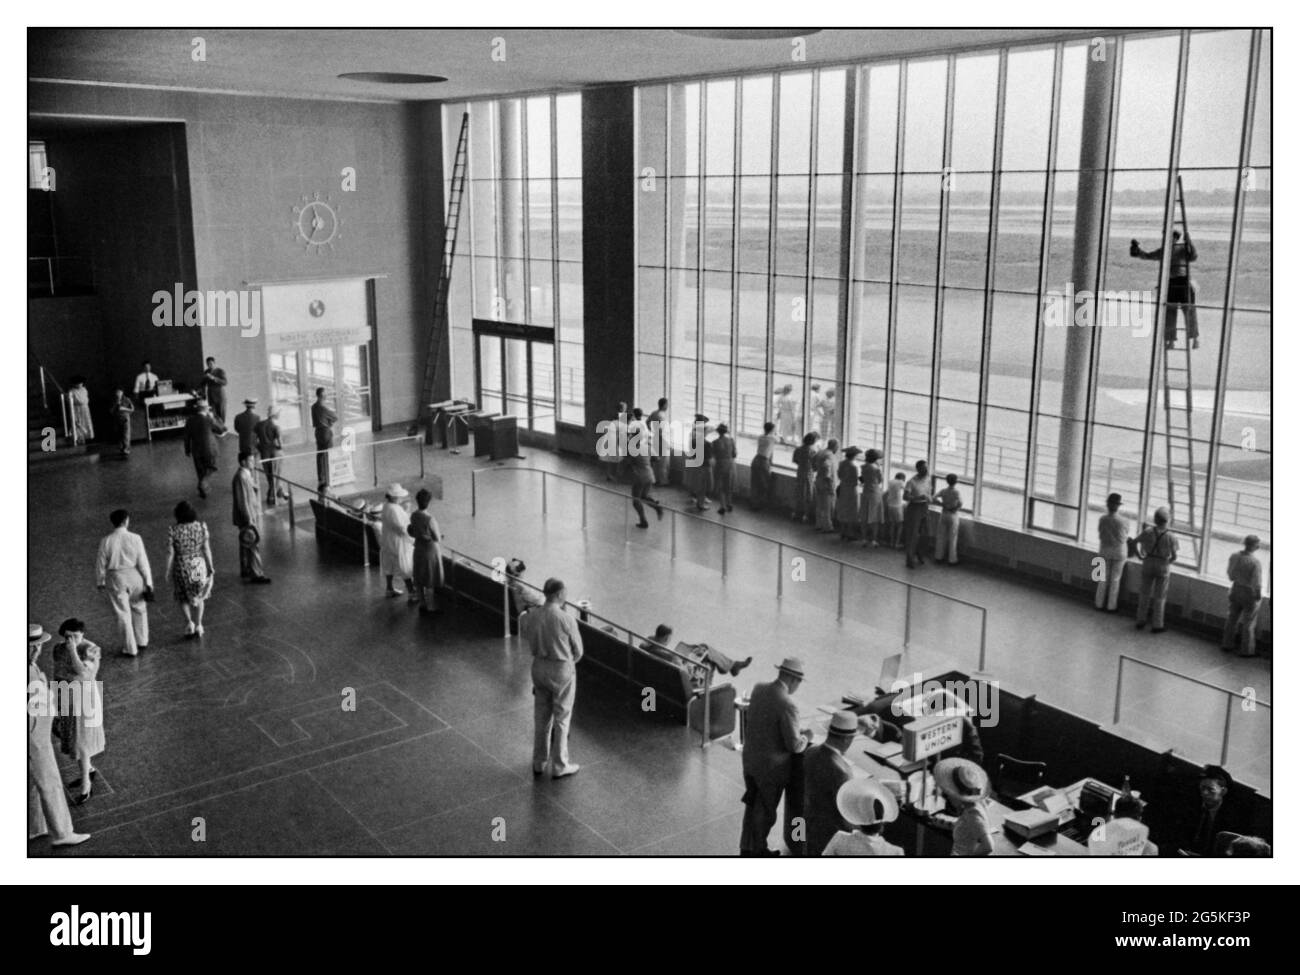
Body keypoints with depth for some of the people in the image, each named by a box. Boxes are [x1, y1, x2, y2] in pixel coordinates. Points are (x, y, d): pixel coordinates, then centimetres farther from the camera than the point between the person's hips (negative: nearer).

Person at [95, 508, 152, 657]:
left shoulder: (106, 541, -9)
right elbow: (143, 562, -8)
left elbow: (101, 563, -1)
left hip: (116, 579, 0)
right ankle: (142, 642, 31)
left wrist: (100, 582, 13)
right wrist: (148, 582, -1)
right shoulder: (135, 538, -12)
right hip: (135, 576, 0)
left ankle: (130, 648, 14)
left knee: (123, 614, 9)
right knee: (139, 609, 20)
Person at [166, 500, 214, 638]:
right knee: (198, 596, 22)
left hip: (181, 568, -1)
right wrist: (210, 567, 2)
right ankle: (198, 626, 23)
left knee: (183, 596, 22)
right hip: (199, 566, 1)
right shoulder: (201, 526, -12)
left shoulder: (173, 530, -14)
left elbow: (170, 553, -10)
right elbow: (206, 549, -8)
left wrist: (168, 571, 1)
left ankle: (189, 622, 7)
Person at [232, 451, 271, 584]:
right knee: (254, 545, -5)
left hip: (253, 515, 10)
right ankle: (256, 574, 0)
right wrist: (249, 521, -23)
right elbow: (243, 502, -23)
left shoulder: (247, 474, 9)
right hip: (249, 517, -10)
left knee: (246, 545, 19)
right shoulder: (241, 477, -22)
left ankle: (245, 571, 30)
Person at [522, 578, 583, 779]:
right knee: (561, 719, 9)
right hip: (562, 670, -5)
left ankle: (539, 763, 30)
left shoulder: (531, 617, -7)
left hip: (539, 667, 5)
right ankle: (559, 766, 19)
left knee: (541, 717, 18)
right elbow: (578, 650, -9)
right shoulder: (566, 619, -20)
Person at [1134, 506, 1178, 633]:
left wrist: (1141, 556, 8)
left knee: (1145, 593, 17)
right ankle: (1157, 625, 15)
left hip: (1148, 565, 2)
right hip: (1163, 568, -2)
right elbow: (1174, 557, -12)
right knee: (1159, 597, 8)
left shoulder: (1148, 531, -11)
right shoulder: (1171, 537, -17)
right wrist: (1168, 562, 10)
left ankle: (1141, 621, 24)